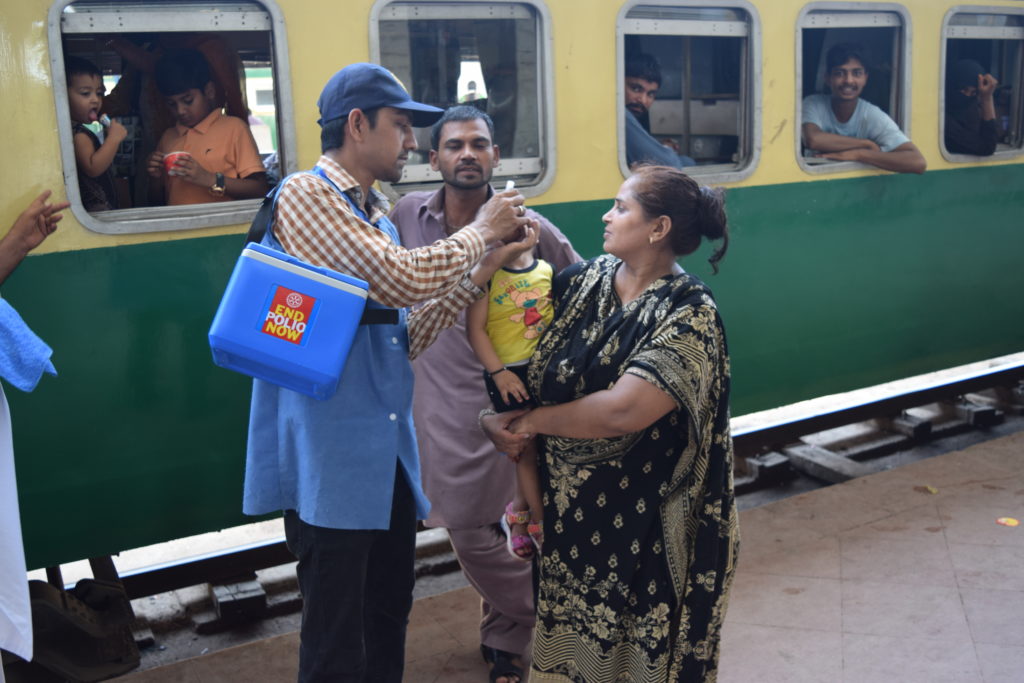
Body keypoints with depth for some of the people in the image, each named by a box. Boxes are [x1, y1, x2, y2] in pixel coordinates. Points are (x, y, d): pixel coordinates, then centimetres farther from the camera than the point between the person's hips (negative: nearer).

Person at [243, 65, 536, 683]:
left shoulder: (377, 215, 15)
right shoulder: (306, 196, -11)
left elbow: (406, 337, 13)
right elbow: (401, 279, -23)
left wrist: (485, 269, 6)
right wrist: (480, 231, -7)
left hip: (388, 453, 9)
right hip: (333, 460, -8)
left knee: (389, 620, 19)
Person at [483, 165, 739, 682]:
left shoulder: (689, 313, -18)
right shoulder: (587, 279, 1)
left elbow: (622, 410, -28)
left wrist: (528, 421, -16)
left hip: (643, 523, -6)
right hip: (569, 507, 6)